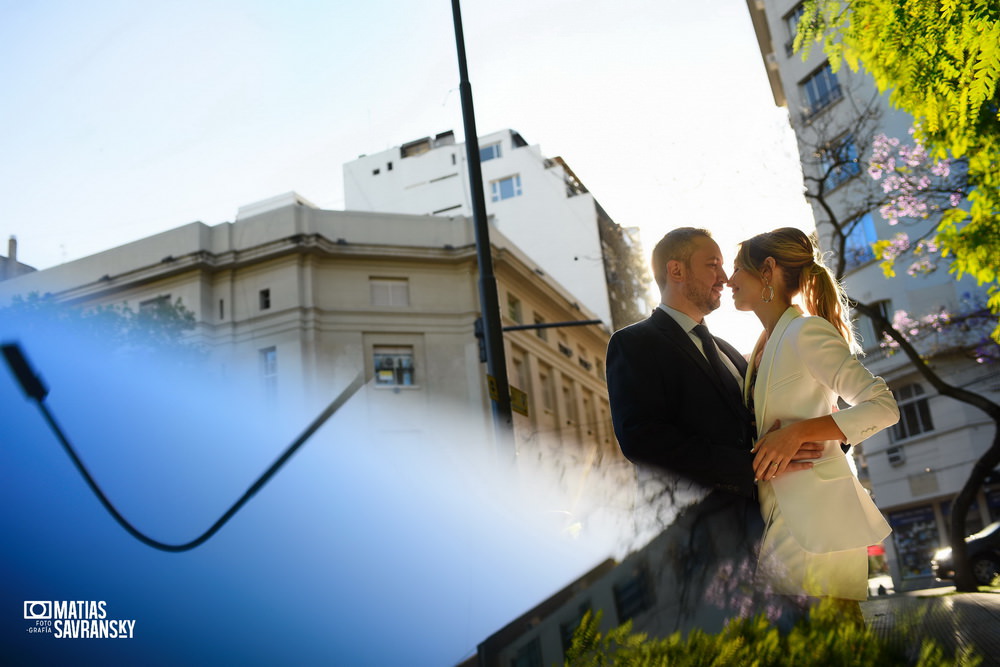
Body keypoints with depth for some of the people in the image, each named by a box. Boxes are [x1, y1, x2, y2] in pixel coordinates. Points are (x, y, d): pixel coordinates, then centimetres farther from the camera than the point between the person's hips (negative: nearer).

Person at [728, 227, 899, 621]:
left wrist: (796, 432, -23)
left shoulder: (805, 332, -10)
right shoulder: (766, 343, 15)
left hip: (815, 518, -8)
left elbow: (883, 407, -17)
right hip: (779, 518, 8)